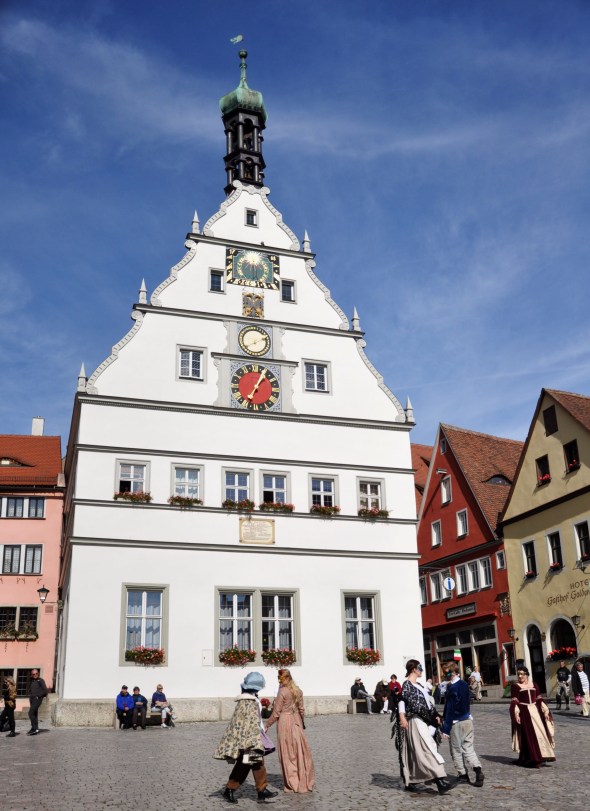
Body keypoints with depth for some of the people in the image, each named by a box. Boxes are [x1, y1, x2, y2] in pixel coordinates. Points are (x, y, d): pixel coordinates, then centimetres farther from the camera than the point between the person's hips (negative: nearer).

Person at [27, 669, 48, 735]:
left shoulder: (40, 680, -7)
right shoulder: (32, 681, 14)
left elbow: (45, 690, -11)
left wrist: (38, 696, -13)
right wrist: (30, 696, 9)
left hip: (37, 699, -8)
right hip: (32, 699, 8)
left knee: (31, 713, -16)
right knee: (34, 714, 11)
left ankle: (35, 728, -14)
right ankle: (35, 729, 17)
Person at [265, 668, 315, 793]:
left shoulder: (282, 691, -15)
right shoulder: (298, 691, 4)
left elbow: (276, 712, -12)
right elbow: (301, 709, 12)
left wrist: (267, 725, -3)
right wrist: (302, 723, 25)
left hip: (285, 723, -6)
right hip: (296, 722, 6)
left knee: (288, 754, 4)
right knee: (300, 752, 11)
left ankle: (293, 784, 10)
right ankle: (305, 782, 17)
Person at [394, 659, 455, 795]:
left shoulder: (418, 685, 19)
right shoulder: (407, 684, -9)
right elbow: (402, 700, -20)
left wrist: (435, 715, 19)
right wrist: (402, 717, -31)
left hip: (424, 721, 9)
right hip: (415, 721, -9)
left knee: (415, 753, 11)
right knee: (429, 750, -15)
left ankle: (410, 782, 16)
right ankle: (441, 781, -20)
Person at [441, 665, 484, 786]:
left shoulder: (452, 688, -19)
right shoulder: (464, 685, 6)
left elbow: (450, 709, -18)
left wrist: (446, 729, -14)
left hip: (456, 722, -7)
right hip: (467, 720, 7)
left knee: (456, 750, 7)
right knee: (468, 748, 11)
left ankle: (463, 775, 12)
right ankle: (478, 769, -6)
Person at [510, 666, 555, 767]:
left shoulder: (533, 685, 12)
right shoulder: (515, 686, -2)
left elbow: (539, 699, 14)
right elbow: (514, 702, -6)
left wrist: (545, 711, 8)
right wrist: (516, 714, -15)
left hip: (535, 711, 5)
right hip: (523, 712, -5)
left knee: (540, 733, 5)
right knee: (528, 736, -4)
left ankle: (541, 757, 18)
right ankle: (531, 760, 3)